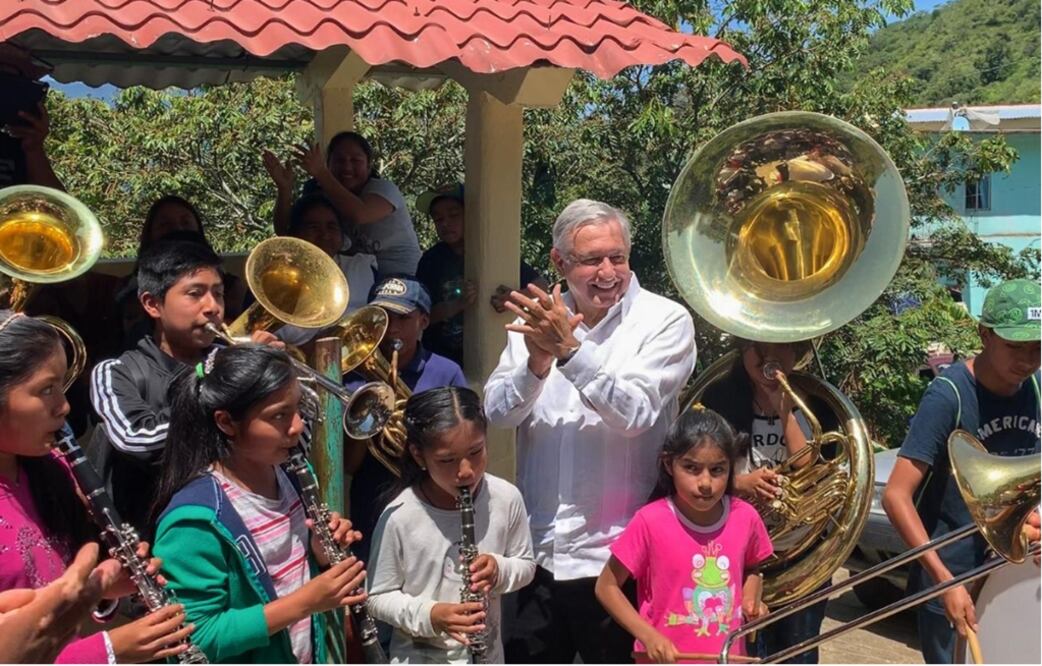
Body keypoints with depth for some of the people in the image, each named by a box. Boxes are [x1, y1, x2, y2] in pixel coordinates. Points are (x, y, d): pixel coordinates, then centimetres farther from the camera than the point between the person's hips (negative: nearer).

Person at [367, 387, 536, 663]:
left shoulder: (506, 498, -14)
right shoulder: (400, 516, -22)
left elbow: (525, 565, 1)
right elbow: (378, 597, -11)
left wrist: (500, 570, -20)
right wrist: (427, 615, -28)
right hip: (419, 659, -2)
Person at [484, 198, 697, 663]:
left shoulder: (666, 321, -8)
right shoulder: (540, 317, 3)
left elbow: (635, 413, -21)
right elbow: (498, 413, -5)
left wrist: (570, 349, -30)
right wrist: (536, 363, -22)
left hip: (615, 556, -3)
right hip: (537, 552, 4)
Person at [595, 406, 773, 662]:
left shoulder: (745, 517, -7)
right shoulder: (651, 522, -17)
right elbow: (607, 587, -9)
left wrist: (751, 600, -5)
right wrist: (648, 636, -19)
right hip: (668, 659, -3)